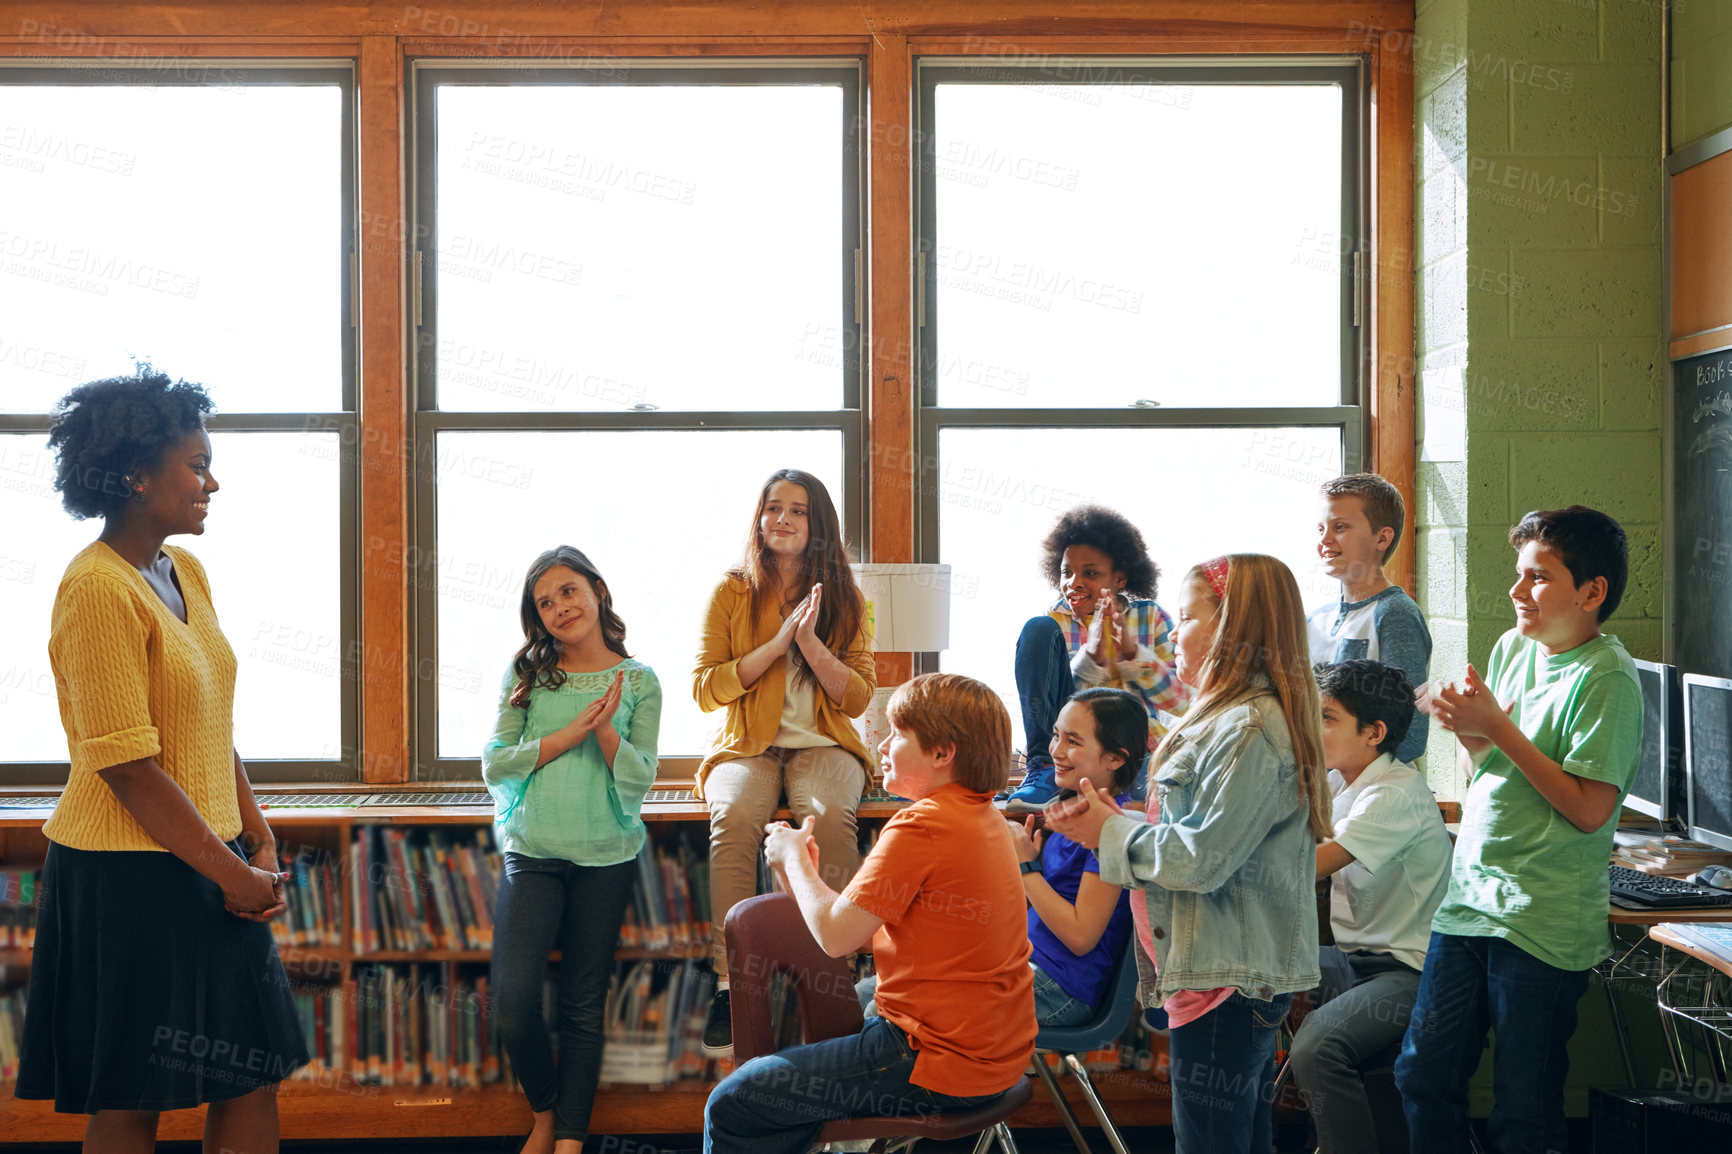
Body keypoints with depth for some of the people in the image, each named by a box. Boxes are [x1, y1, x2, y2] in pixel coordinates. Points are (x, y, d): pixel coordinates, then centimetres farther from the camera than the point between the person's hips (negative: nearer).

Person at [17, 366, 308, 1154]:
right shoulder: (98, 589, -18)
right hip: (129, 880, -8)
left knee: (255, 1075, 11)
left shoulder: (187, 572, 9)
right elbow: (126, 767, -20)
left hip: (211, 863, 8)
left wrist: (259, 844, 6)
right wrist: (231, 872, -14)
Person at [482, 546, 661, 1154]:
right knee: (513, 1001, -12)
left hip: (605, 858, 0)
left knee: (584, 1006, 3)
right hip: (532, 853, 0)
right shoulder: (526, 675, 6)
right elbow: (494, 765, -3)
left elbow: (637, 782, -3)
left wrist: (604, 726, -18)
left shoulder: (638, 682, 3)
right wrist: (570, 733, -11)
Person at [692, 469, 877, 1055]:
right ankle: (730, 983, -36)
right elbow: (705, 688, -1)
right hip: (747, 745, 0)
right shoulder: (731, 593, 6)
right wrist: (777, 643, -11)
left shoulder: (844, 599, 8)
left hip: (823, 744, 1)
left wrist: (811, 642, -13)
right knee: (733, 816, -35)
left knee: (829, 816, -34)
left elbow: (858, 698, 3)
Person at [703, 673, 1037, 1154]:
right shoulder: (986, 817, 10)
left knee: (732, 1105, -2)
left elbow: (836, 935, -17)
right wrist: (803, 877, 8)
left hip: (942, 1067, -10)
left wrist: (795, 857, -1)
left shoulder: (921, 826, -21)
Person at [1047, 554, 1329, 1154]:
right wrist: (1117, 820, 5)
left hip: (1227, 979, -11)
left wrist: (1110, 834, -9)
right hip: (1242, 971, 11)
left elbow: (1202, 857, -22)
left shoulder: (1250, 731, -18)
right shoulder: (1233, 718, 16)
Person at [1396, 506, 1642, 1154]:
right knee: (1423, 1075, 13)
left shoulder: (1607, 679, -13)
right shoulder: (1513, 647, 9)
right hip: (1469, 899, 7)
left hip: (1542, 924, -7)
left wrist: (1497, 727, -18)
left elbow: (1589, 809, -19)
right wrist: (1463, 726, -5)